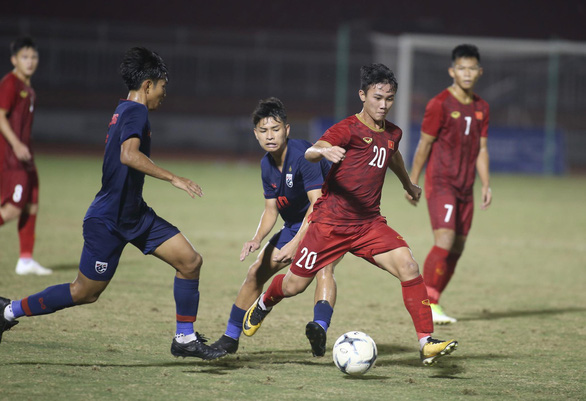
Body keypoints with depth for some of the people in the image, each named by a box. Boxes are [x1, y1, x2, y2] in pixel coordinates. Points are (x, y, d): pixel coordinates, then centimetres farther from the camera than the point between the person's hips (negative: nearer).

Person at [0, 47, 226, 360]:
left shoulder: (125, 111, 13)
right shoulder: (135, 111, -17)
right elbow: (129, 155, -34)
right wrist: (173, 179, -33)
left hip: (134, 214, 10)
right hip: (107, 220, -10)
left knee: (191, 261, 0)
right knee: (85, 292, 1)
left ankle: (185, 339, 7)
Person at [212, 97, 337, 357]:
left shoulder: (302, 155, -27)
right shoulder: (267, 165, -2)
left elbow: (318, 203, -32)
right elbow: (271, 209, 6)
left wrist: (295, 243, -37)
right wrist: (257, 239, -13)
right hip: (295, 225, 8)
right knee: (256, 272, 7)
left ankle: (320, 328, -54)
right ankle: (230, 338, 19)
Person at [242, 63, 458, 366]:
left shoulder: (392, 134, 9)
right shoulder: (348, 129, -12)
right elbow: (310, 153, -29)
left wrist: (408, 185, 52)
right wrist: (323, 151, -52)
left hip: (369, 224, 5)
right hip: (330, 222, -5)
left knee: (408, 267, -18)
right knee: (294, 286, 6)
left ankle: (426, 343, -18)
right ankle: (264, 304, 42)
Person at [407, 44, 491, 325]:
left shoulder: (481, 108, 11)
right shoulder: (440, 104, -8)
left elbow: (481, 148, 15)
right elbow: (424, 144, -5)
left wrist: (486, 185, 8)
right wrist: (413, 182, -3)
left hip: (465, 187, 7)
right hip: (440, 183, -7)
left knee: (457, 248, 6)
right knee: (445, 241, -18)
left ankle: (433, 302, 15)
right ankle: (427, 304, -13)